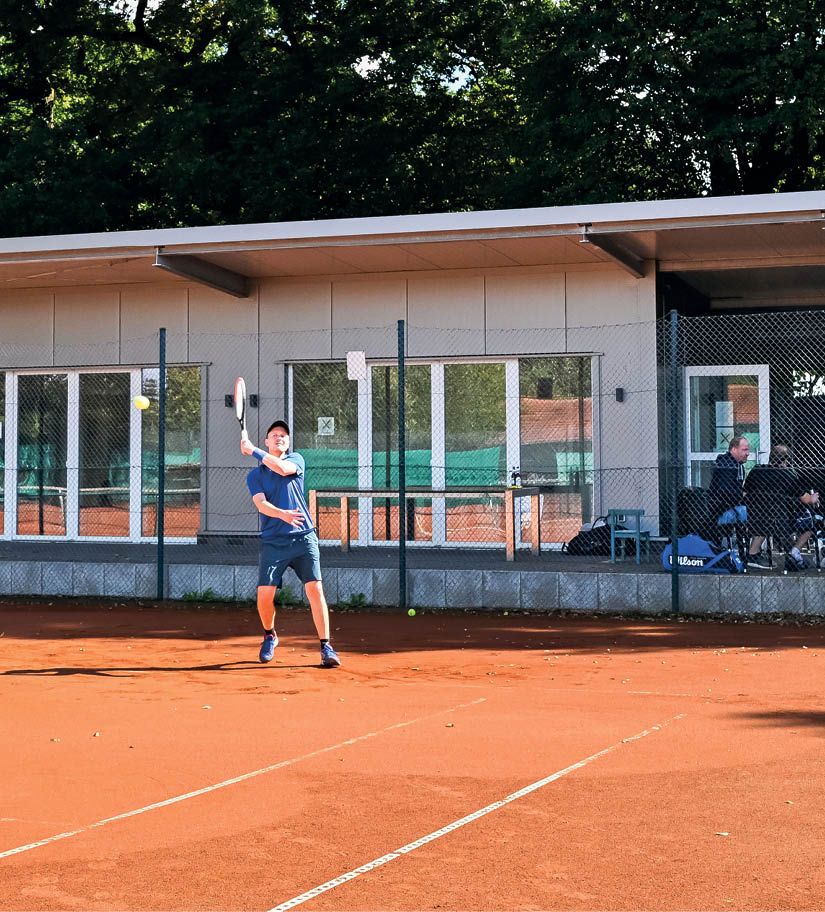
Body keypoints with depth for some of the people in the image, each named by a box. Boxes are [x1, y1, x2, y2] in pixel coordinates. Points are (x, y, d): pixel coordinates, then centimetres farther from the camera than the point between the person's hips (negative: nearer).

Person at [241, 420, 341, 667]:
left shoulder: (296, 460, 11)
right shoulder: (254, 475, 11)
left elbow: (283, 468, -13)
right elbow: (261, 504, -6)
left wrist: (253, 450, -6)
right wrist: (282, 514, -26)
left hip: (303, 537, -1)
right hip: (273, 541, 1)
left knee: (315, 588, -12)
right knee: (265, 594, -8)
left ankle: (326, 647, -6)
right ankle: (269, 636, 21)